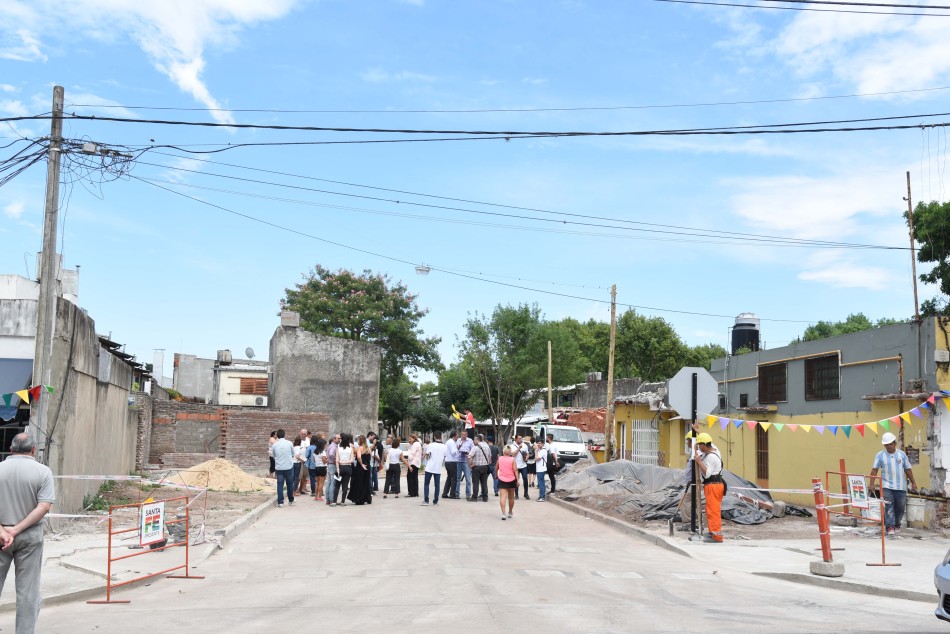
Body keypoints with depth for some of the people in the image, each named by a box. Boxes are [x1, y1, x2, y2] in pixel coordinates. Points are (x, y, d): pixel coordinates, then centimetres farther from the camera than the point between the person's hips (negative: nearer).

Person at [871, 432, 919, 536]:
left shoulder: (902, 454, 7)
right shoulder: (880, 455, 1)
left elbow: (908, 470, 13)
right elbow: (874, 470, -3)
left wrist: (913, 483, 11)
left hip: (901, 486, 3)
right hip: (887, 486, -2)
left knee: (900, 507, 8)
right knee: (888, 507, -12)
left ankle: (897, 525, 28)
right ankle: (890, 527, -14)